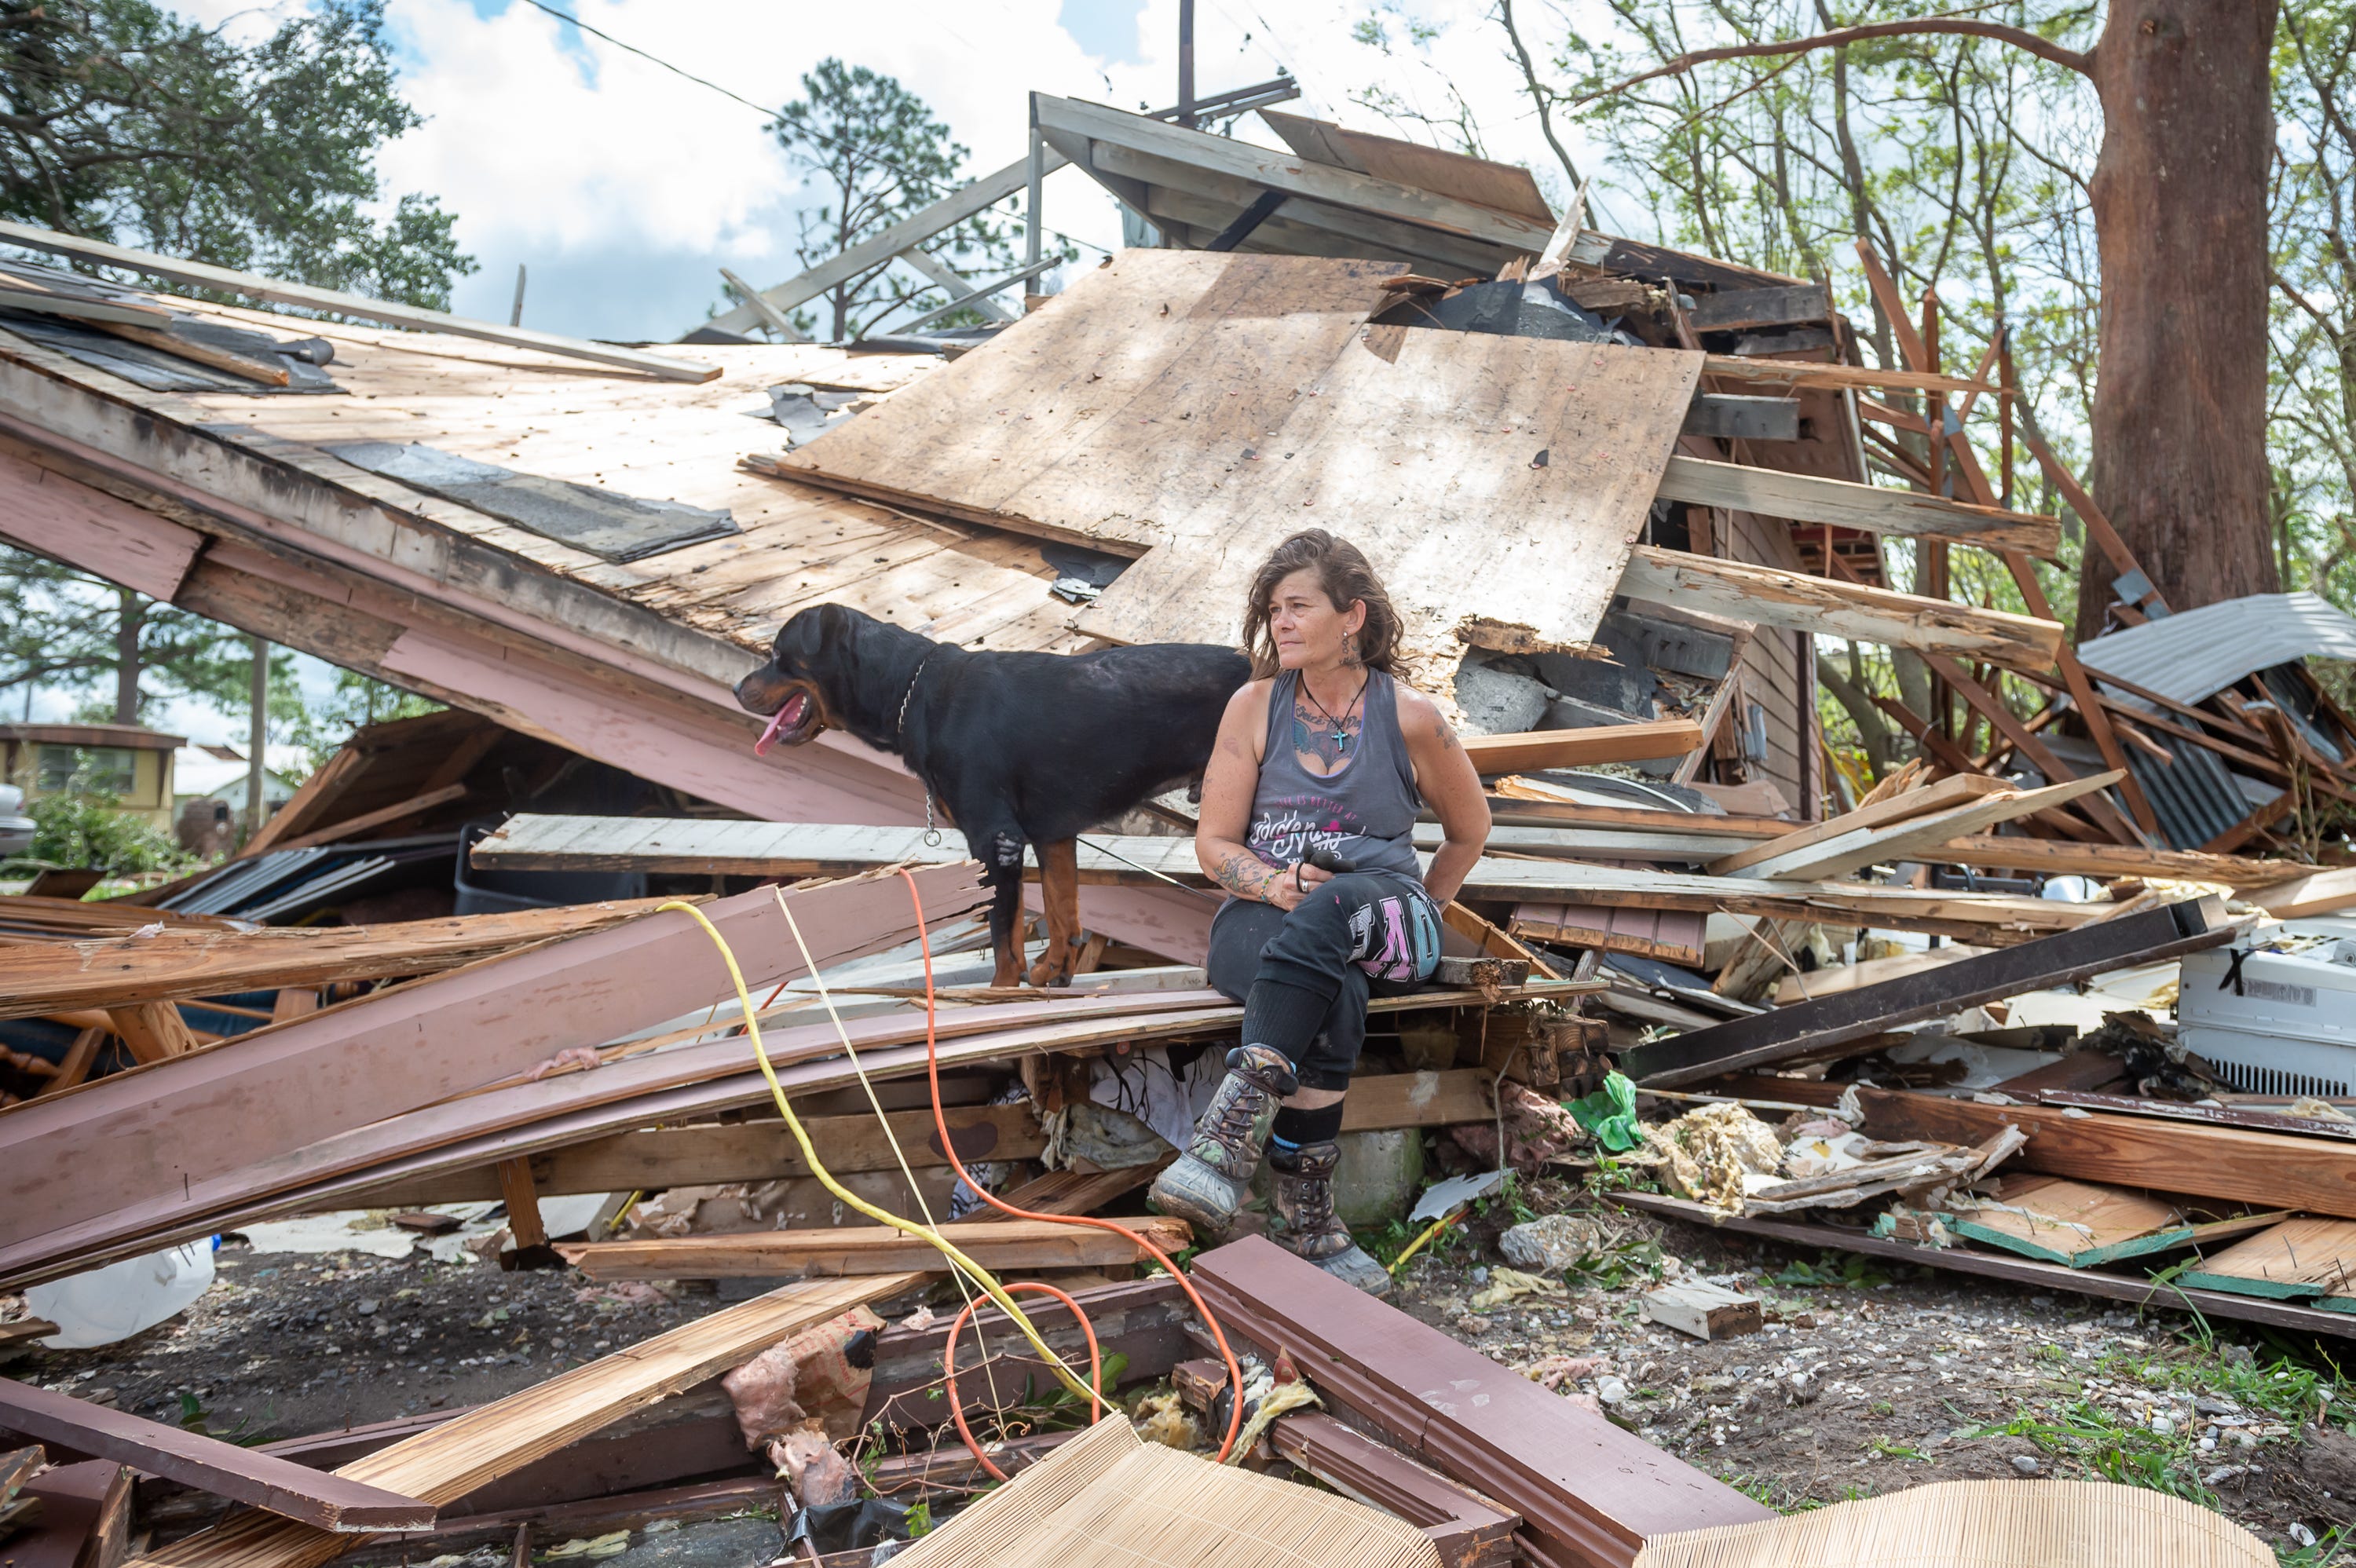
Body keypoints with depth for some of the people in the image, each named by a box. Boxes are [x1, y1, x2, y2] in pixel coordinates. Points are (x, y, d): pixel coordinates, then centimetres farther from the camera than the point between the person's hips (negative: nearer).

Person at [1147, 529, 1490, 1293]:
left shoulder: (1410, 717, 2)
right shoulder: (1255, 707, 5)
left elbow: (1470, 830, 17)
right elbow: (1214, 844, 5)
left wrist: (1412, 919, 17)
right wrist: (1274, 882, -15)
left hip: (1382, 918, -1)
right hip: (1261, 918, 1)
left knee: (1328, 910, -40)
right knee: (1333, 1002, -37)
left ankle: (1225, 1142, -50)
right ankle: (1306, 1225, -34)